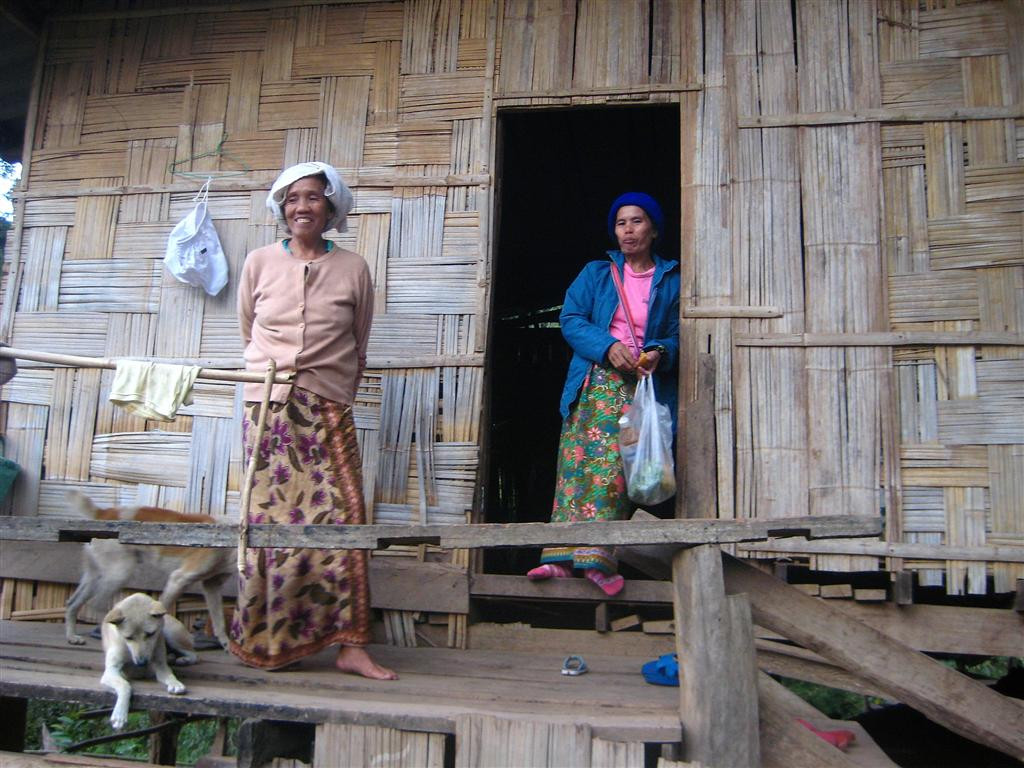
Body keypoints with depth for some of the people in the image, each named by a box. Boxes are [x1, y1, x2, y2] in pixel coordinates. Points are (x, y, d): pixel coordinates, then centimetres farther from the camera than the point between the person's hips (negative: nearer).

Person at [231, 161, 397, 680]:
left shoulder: (353, 269, 6)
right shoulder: (259, 263, 7)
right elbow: (247, 332, 17)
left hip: (328, 411, 0)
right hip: (268, 405, 0)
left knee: (343, 517, -7)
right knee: (274, 520, 0)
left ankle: (349, 644, 1)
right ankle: (264, 643, 14)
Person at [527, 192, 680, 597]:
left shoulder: (672, 281, 14)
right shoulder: (596, 273, 16)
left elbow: (678, 335, 7)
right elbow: (571, 318, 4)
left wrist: (659, 353, -16)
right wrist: (608, 346, -13)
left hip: (642, 388, -1)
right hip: (594, 381, 1)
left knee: (615, 467, -14)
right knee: (577, 462, -8)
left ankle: (595, 557, -16)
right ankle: (564, 556, -11)